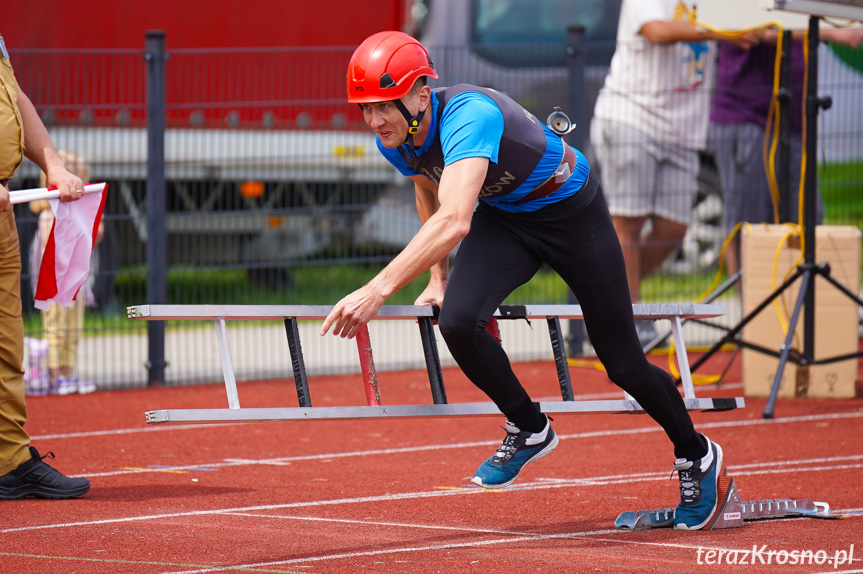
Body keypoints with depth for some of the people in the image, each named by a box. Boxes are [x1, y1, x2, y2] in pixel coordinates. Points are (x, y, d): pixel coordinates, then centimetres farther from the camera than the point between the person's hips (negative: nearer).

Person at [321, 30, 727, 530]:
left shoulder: (469, 115, -40)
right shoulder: (396, 141, -15)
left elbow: (455, 221, -55)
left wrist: (379, 290, -61)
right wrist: (438, 277, 11)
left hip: (571, 211, -6)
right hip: (503, 218, 6)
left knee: (624, 363, 2)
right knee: (457, 321, -22)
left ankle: (697, 456, 30)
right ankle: (530, 430, 3)